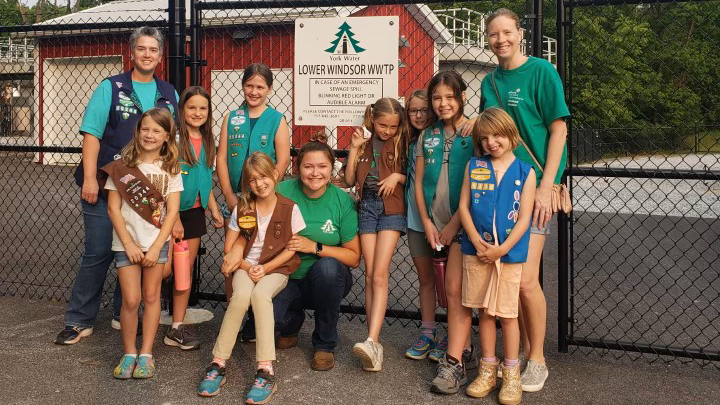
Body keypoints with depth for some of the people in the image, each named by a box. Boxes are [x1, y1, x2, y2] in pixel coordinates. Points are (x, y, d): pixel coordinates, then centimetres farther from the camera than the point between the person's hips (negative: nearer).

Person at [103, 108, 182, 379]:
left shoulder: (170, 170, 1)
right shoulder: (121, 167, -1)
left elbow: (172, 211, -3)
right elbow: (113, 208, -2)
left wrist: (156, 247, -10)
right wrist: (129, 244, -9)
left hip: (156, 242, 1)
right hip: (126, 243, -1)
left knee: (151, 297, 5)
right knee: (131, 300, -4)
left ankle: (146, 354, 14)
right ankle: (128, 354, 12)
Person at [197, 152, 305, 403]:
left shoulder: (289, 209, -2)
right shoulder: (242, 209, 5)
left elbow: (291, 248, -2)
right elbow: (230, 248, 5)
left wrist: (265, 268, -12)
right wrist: (247, 267, -11)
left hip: (276, 269, -2)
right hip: (245, 267, 2)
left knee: (260, 294, -36)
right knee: (241, 295, -33)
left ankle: (266, 371, -37)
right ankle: (218, 364, -26)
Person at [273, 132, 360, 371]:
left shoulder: (342, 201, -8)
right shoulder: (282, 192, -8)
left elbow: (353, 257, -7)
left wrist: (315, 247, -18)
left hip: (329, 280, 0)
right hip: (287, 278, 0)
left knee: (327, 266, -35)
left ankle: (325, 345, -11)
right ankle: (292, 321, 15)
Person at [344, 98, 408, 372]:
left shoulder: (400, 144, 3)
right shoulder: (363, 142, 10)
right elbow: (349, 180, 5)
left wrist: (398, 176, -12)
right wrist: (354, 148, -2)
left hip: (391, 208, -3)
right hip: (367, 205, 3)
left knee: (379, 275, -13)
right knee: (370, 275, 0)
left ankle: (371, 341, -21)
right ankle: (374, 342, 2)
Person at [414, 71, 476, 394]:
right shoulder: (427, 136, 11)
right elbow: (419, 181, 10)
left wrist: (454, 223, -13)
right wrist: (426, 222, 0)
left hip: (463, 222, -5)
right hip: (435, 223, 5)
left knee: (454, 289, -13)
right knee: (447, 291, 9)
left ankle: (453, 363, -12)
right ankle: (464, 349, 21)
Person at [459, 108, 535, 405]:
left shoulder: (525, 172, -2)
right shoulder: (474, 166, 5)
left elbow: (524, 218, -6)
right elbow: (463, 206, 2)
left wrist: (502, 249, -13)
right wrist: (477, 242, -10)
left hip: (510, 254, -2)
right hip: (477, 251, 2)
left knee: (508, 314, 3)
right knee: (484, 312, 10)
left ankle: (511, 375, 16)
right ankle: (487, 370, 22)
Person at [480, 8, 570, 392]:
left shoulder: (541, 71, -6)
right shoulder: (490, 82, 11)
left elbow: (558, 130, -8)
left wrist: (545, 186, -14)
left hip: (533, 187, -6)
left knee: (525, 279, -10)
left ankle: (537, 360, 8)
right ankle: (523, 349, 24)